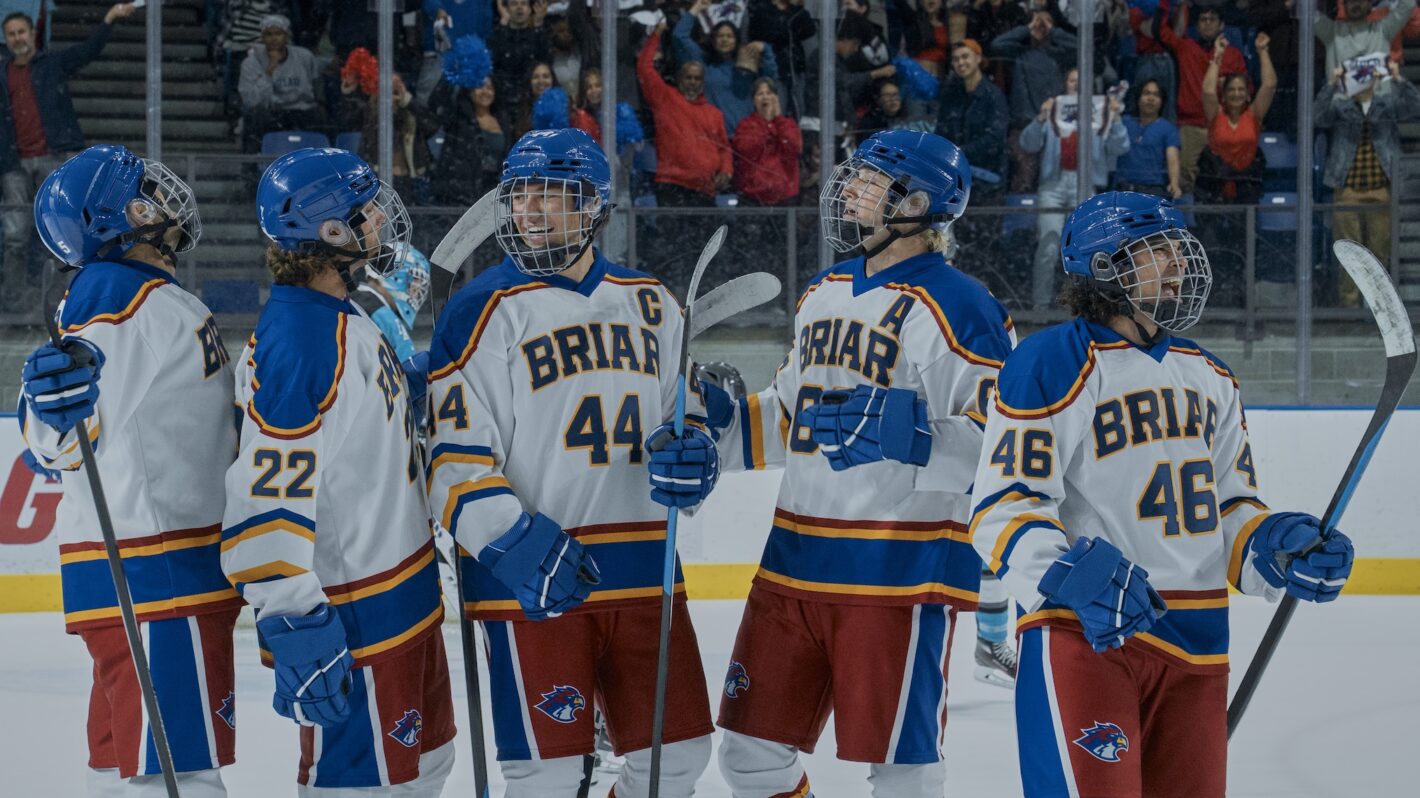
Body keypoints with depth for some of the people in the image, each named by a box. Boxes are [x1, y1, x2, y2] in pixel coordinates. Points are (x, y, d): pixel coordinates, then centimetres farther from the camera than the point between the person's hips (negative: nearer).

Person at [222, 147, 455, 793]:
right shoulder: (296, 342, -23)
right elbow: (265, 498, -27)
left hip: (403, 599, 11)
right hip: (353, 626, -11)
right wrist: (297, 629, -30)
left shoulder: (345, 320, 10)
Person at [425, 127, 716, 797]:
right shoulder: (483, 312, -4)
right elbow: (454, 458, -8)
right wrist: (515, 542, -22)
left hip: (643, 569, 5)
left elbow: (685, 410, 21)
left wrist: (690, 453, -3)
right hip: (532, 578, -5)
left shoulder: (649, 304, 12)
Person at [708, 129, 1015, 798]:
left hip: (901, 568, -8)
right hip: (794, 560, 8)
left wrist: (913, 436, -30)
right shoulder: (823, 297, 14)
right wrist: (722, 419, 10)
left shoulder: (958, 310, -12)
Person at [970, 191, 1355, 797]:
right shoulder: (1053, 365, -8)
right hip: (1083, 633, -7)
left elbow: (1229, 505, 22)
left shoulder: (1209, 379, 17)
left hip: (1196, 644, 8)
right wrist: (1072, 574, -29)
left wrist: (1276, 548, 0)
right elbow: (1002, 507, -12)